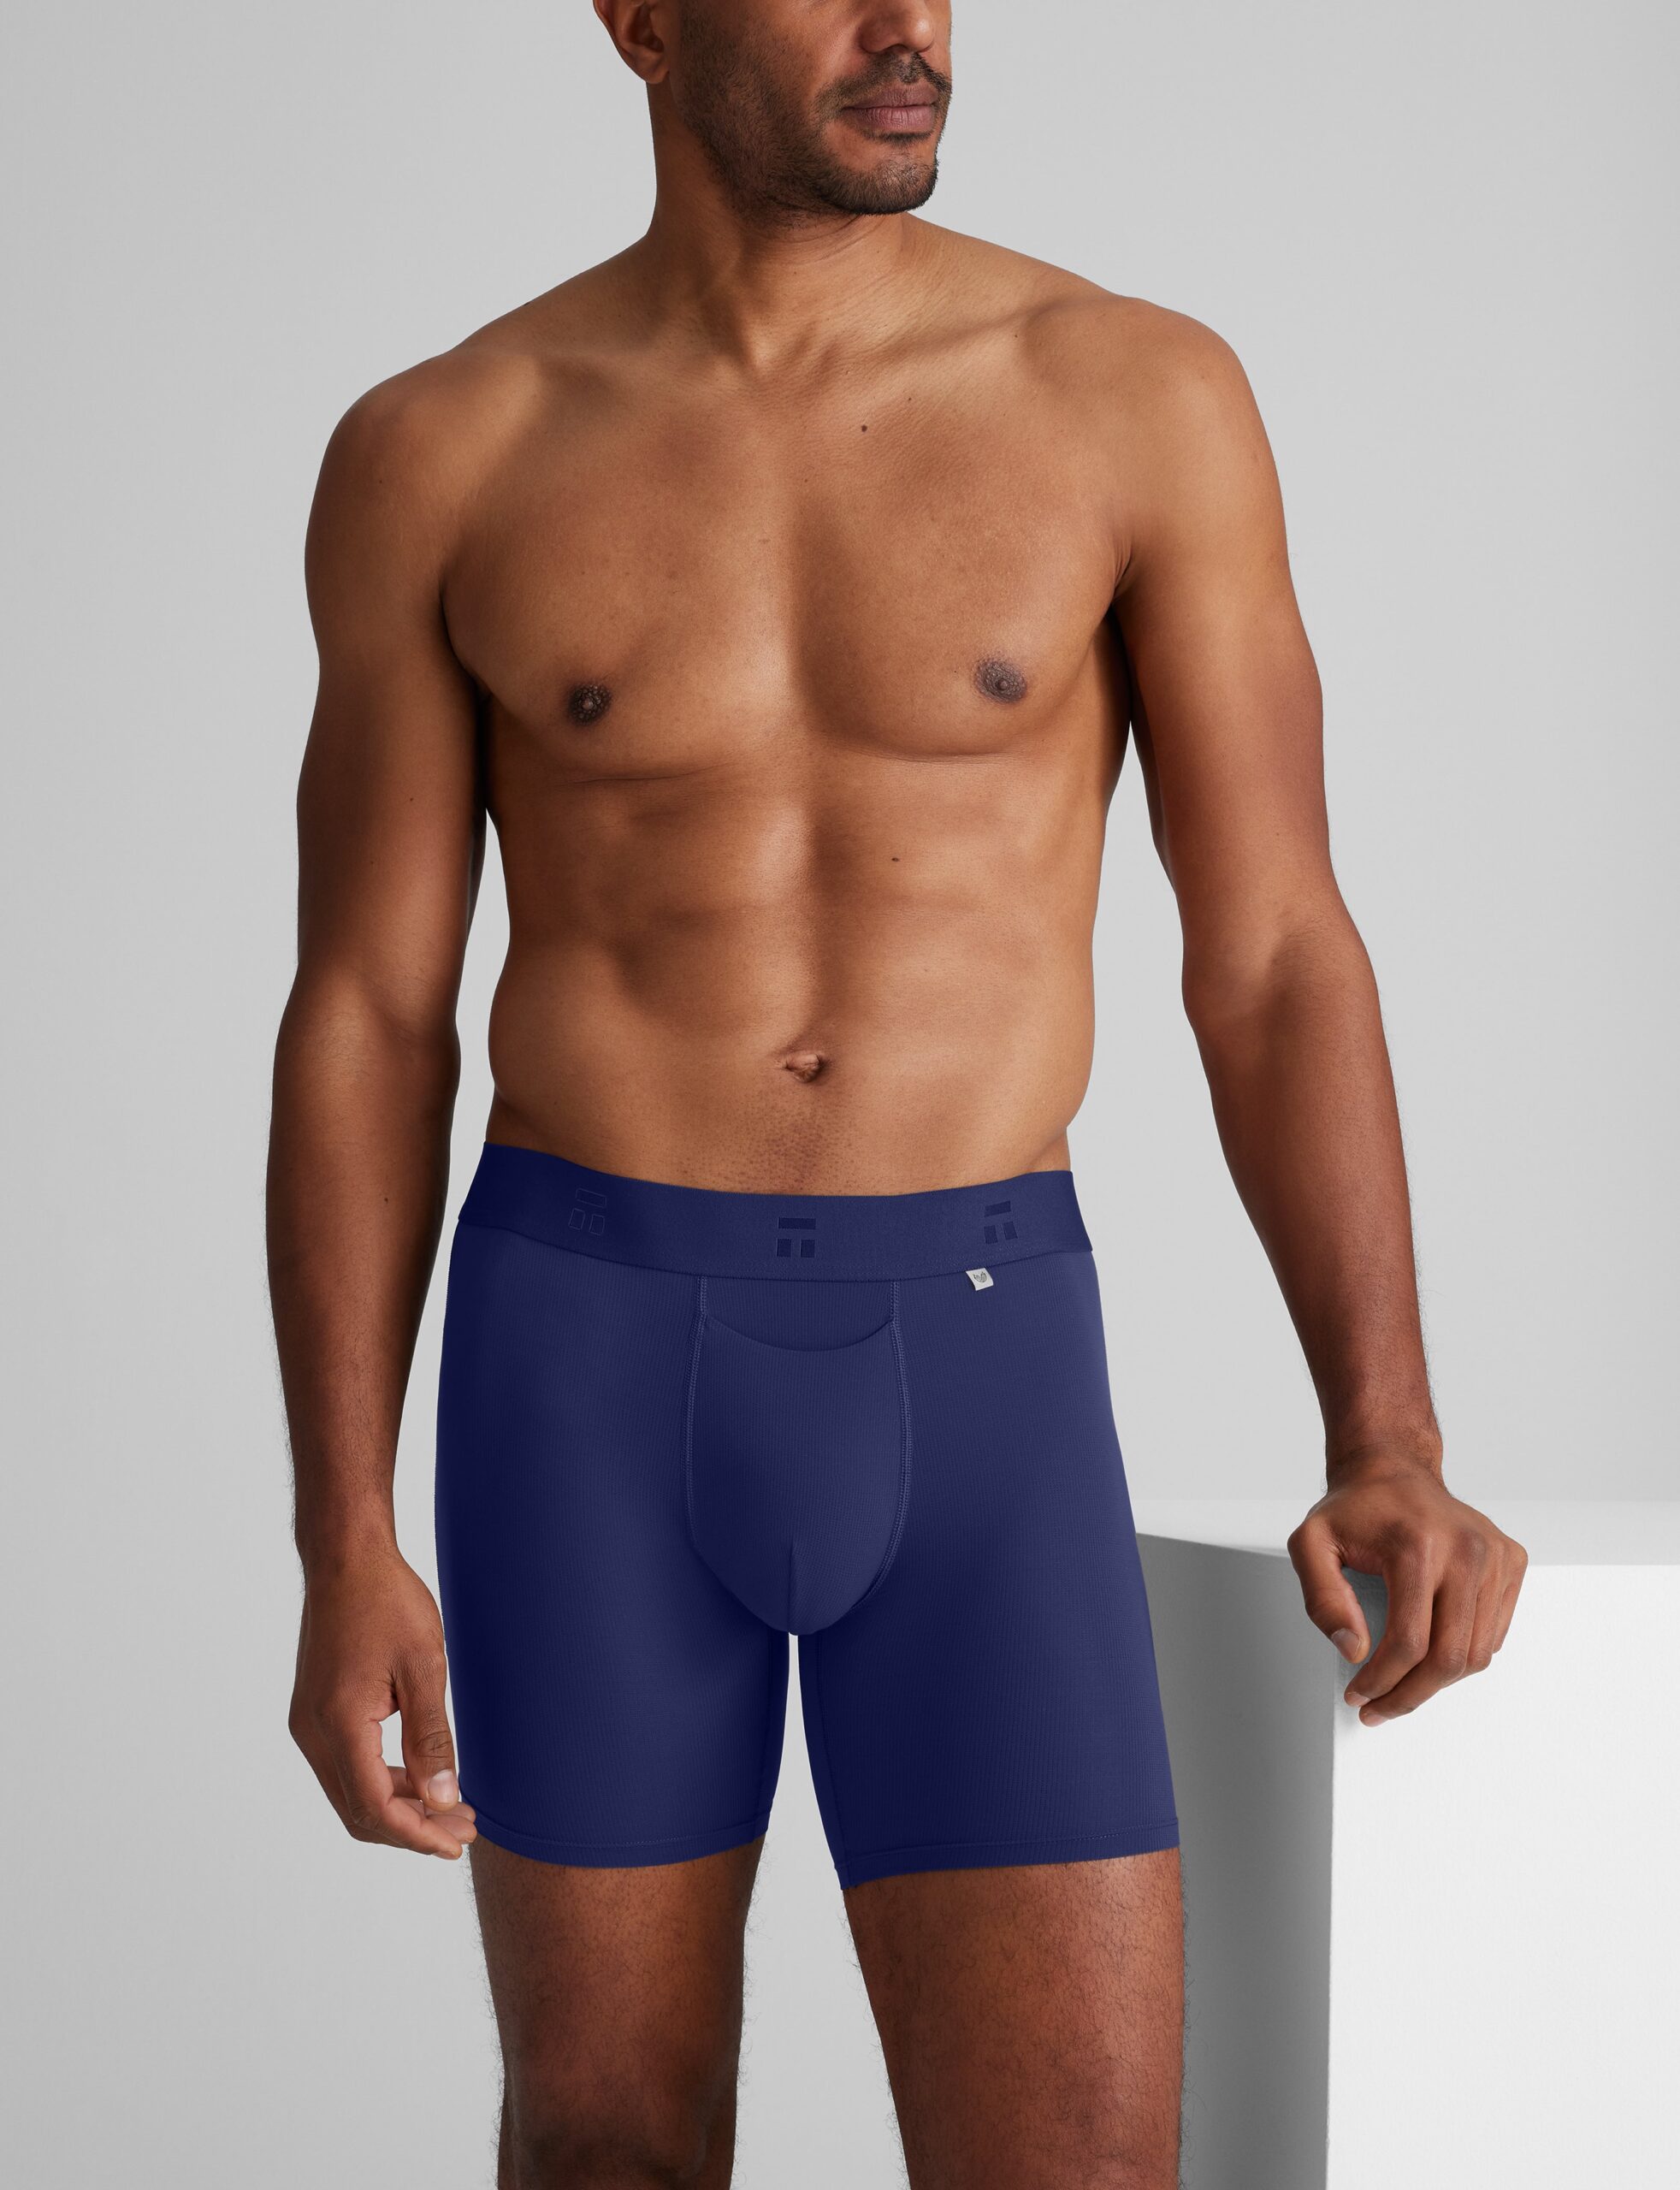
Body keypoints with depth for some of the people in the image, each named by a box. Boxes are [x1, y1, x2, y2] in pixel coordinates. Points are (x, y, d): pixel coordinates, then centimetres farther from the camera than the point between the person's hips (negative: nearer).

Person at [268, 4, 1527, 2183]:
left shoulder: (1142, 396, -1)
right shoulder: (437, 457, 0)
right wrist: (345, 1554, -4)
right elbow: (364, 1025, 2)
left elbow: (1276, 966, 0)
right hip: (592, 1368, 0)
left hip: (973, 1379, 0)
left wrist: (1390, 1459, -13)